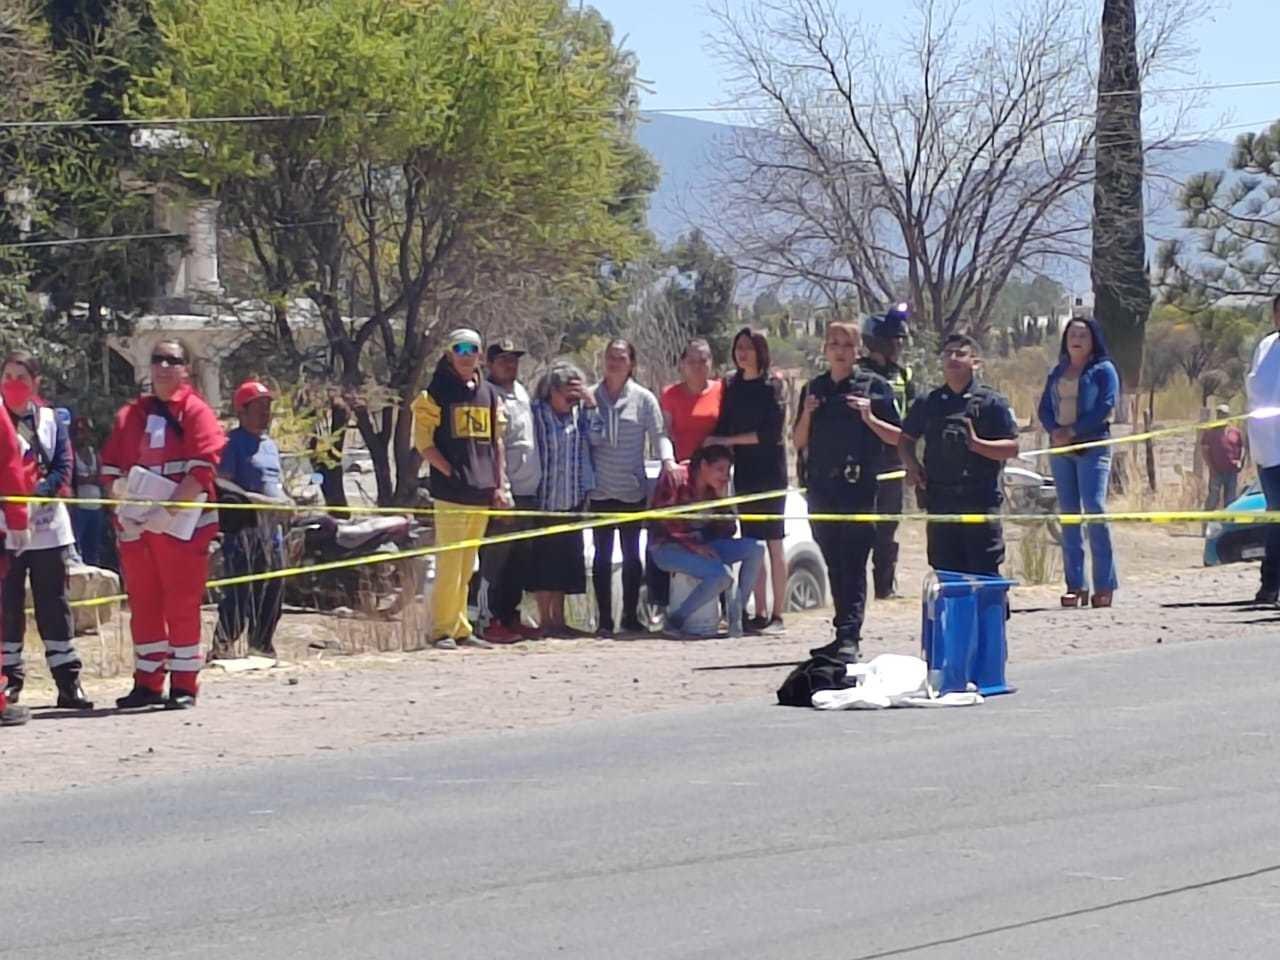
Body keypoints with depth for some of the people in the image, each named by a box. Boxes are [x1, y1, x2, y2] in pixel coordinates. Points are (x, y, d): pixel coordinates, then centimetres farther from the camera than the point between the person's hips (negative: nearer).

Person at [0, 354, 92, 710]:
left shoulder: (50, 420, 8)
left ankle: (68, 682, 6)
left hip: (47, 525, 1)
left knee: (54, 604, 4)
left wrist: (40, 489, -17)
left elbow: (63, 467, 1)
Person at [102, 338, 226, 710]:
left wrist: (170, 508, -19)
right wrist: (123, 498, -2)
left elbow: (205, 463, -12)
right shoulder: (130, 415, 15)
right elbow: (111, 465, 16)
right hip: (136, 524, 5)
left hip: (182, 524, -5)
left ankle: (183, 684, 1)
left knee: (182, 604, -4)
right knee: (143, 604, 8)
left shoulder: (194, 411, -2)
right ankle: (147, 683, 14)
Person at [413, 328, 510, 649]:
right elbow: (423, 441, -4)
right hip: (451, 493, -6)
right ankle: (442, 630, -6)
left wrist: (500, 485, 11)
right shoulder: (436, 393, -1)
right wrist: (451, 473, -12)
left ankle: (461, 628, 15)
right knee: (450, 563, -9)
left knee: (467, 565, 10)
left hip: (482, 492, 6)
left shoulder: (489, 393, 16)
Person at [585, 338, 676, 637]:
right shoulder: (591, 397, 3)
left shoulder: (643, 399, 1)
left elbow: (658, 435, -3)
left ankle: (630, 615, 14)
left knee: (632, 554, 7)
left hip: (632, 489, 0)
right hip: (600, 489, 0)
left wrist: (668, 460, -21)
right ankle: (604, 619, 5)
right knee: (603, 554, 2)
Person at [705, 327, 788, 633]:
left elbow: (770, 432, -12)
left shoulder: (771, 385, -5)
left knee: (773, 542, -4)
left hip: (769, 470, -5)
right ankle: (760, 613, 8)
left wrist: (727, 441, -10)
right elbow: (724, 428, 13)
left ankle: (777, 614, -4)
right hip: (743, 471, 5)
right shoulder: (732, 387, 10)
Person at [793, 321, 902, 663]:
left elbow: (897, 437, 0)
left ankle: (849, 638, -16)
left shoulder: (874, 386, 2)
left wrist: (869, 418, -14)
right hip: (822, 487, 5)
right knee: (834, 564, 8)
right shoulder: (814, 388, 14)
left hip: (858, 485, -5)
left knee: (853, 564, -11)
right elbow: (799, 442, 15)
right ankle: (844, 633, 13)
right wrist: (807, 415, -2)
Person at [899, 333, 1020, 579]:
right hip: (940, 501, 4)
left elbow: (1012, 448, -4)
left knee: (984, 575, -6)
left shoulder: (991, 402, 0)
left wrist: (976, 444, -19)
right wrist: (911, 465, 2)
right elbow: (906, 440, 22)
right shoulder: (927, 403, 12)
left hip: (980, 501, -4)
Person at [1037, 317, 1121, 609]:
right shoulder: (1057, 373, 18)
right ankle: (1075, 584, 5)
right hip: (1060, 448, 5)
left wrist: (1073, 431, -14)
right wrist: (1055, 431, -9)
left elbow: (1105, 408, -9)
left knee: (1095, 510, -14)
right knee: (1068, 515, 3)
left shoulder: (1103, 370, 3)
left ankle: (1104, 585, -13)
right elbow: (1045, 407, 11)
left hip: (1093, 446, -5)